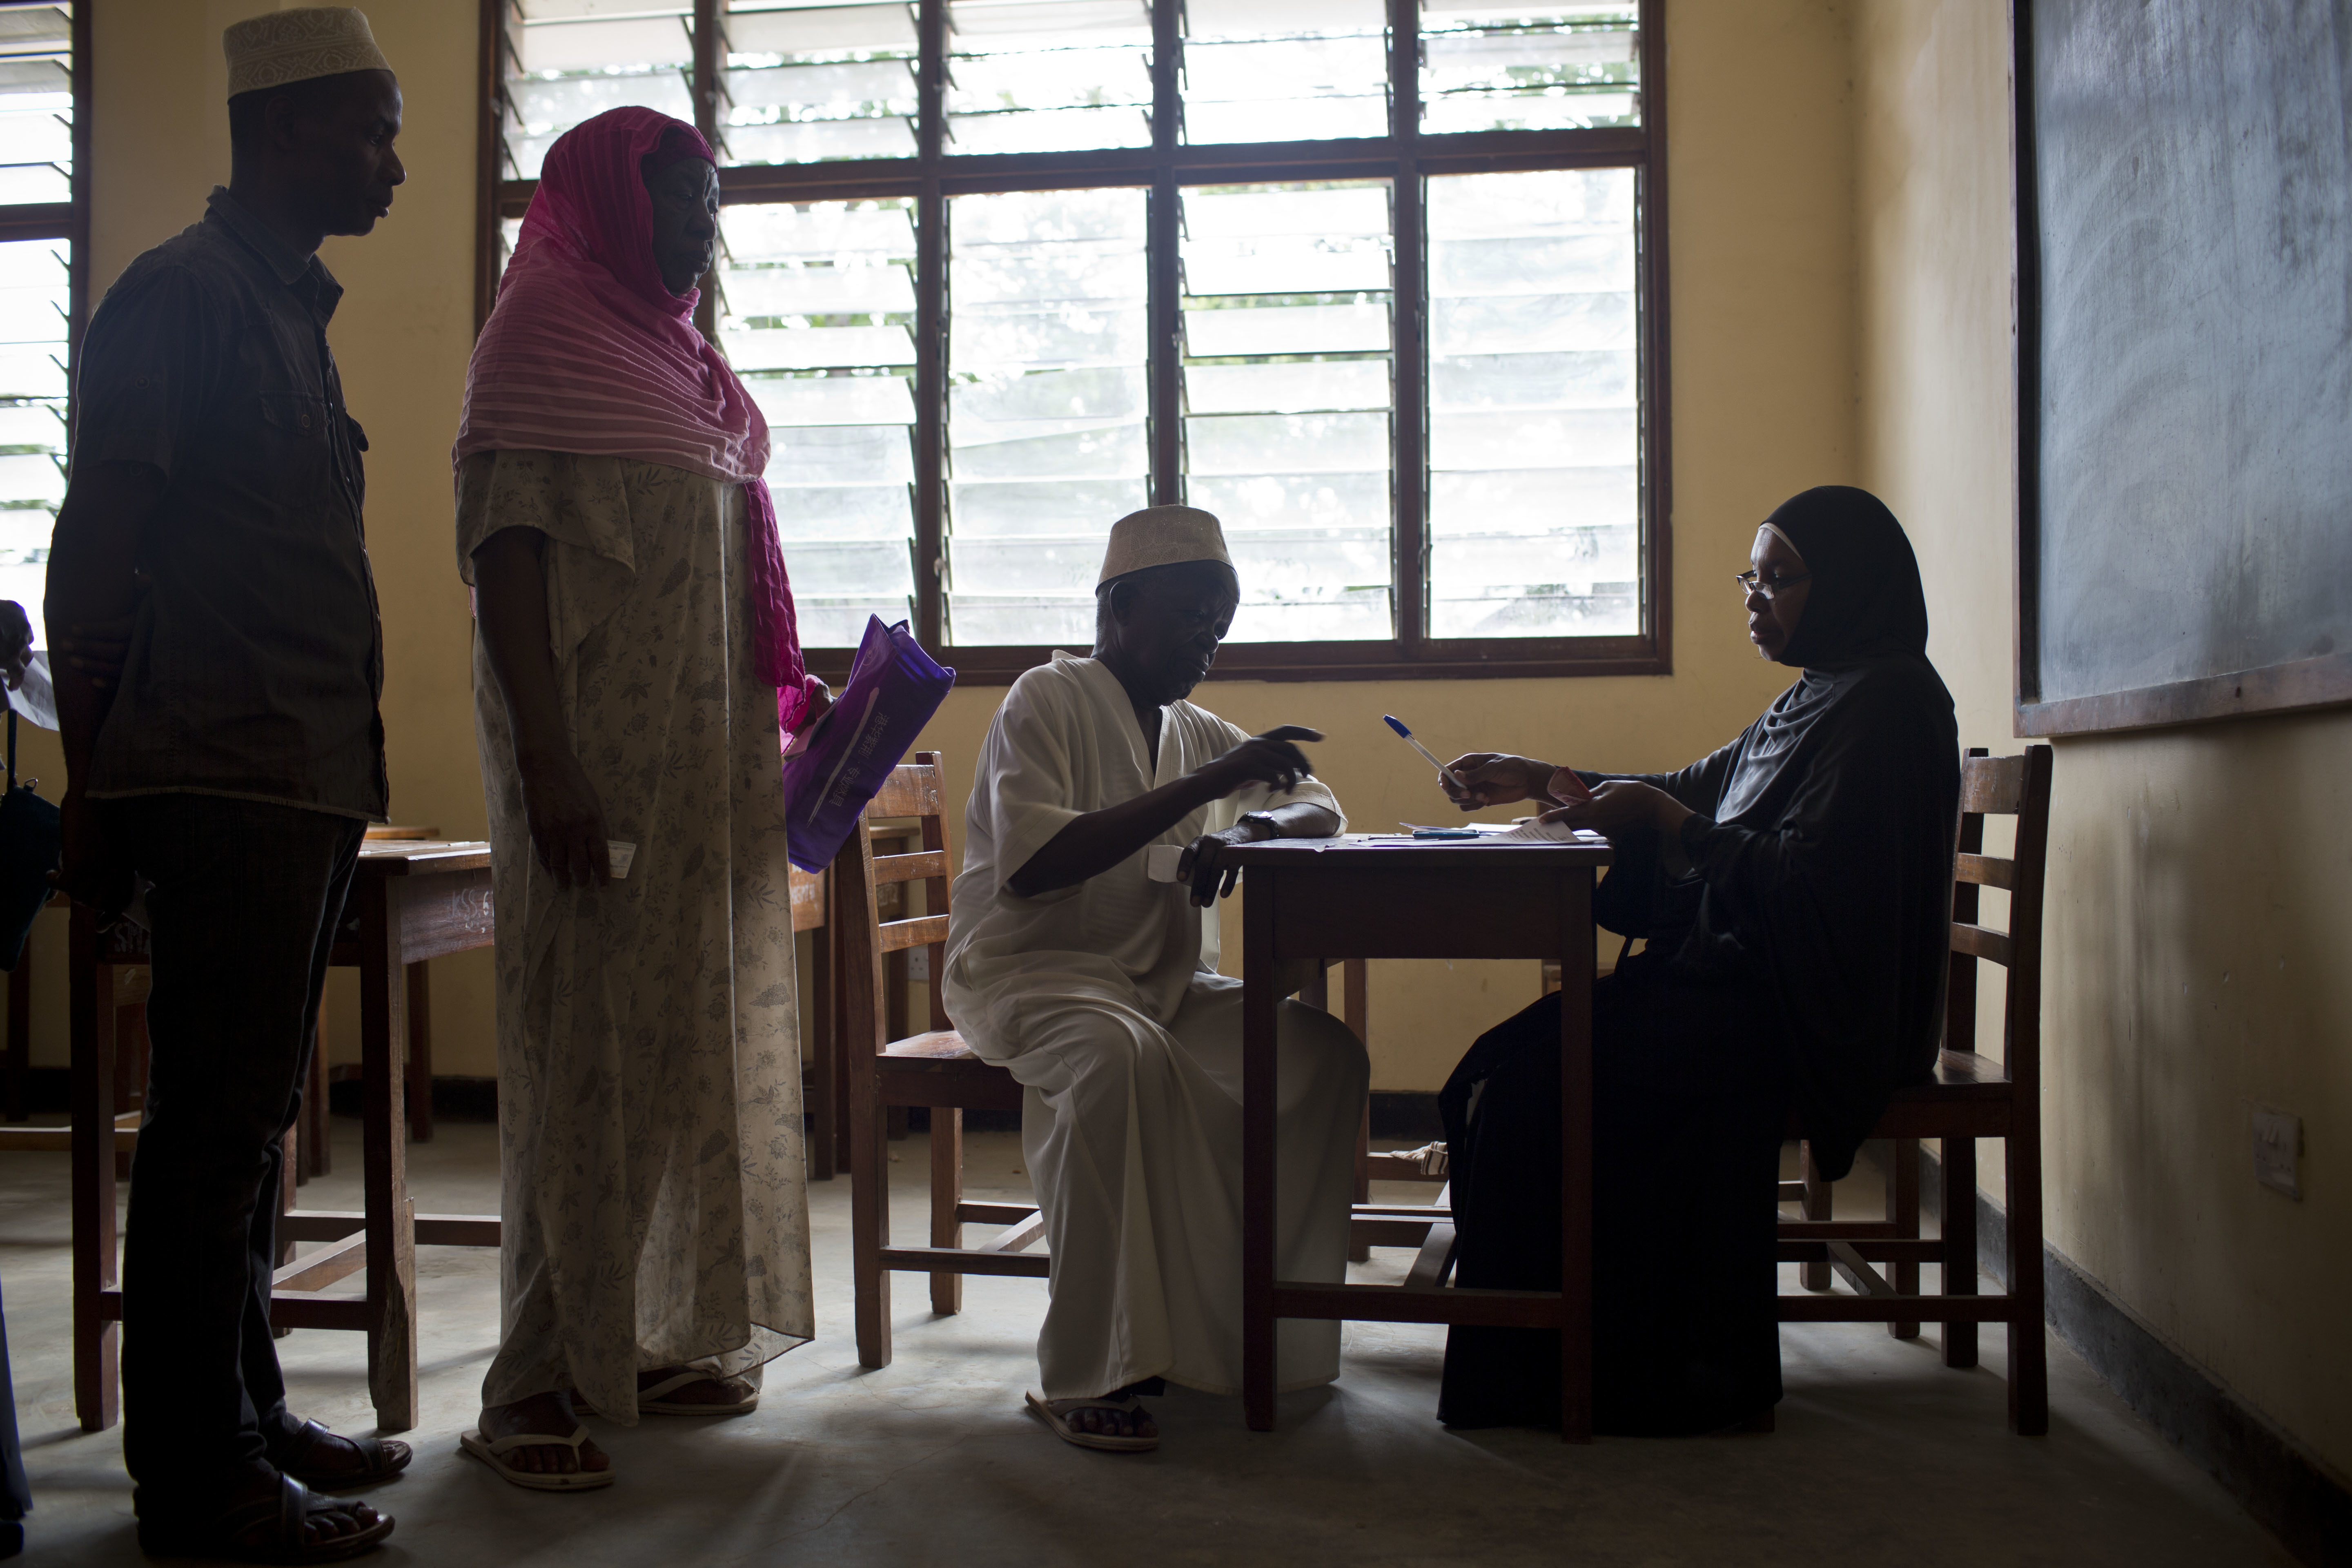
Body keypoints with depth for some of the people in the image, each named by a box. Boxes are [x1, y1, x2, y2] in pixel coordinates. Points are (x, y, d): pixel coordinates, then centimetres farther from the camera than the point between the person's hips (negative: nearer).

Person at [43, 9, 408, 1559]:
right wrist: (96, 790, -14)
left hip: (309, 787, 9)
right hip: (228, 787, -9)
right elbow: (95, 552, -11)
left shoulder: (291, 310, 20)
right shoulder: (180, 296, -6)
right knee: (219, 1122, -4)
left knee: (251, 1113, 14)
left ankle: (247, 1414, 25)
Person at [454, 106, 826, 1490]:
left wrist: (789, 694, 13)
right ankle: (537, 1381, 4)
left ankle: (658, 1338, 22)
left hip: (709, 749, 8)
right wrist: (545, 761, -22)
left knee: (699, 1033, 10)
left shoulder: (681, 353, 19)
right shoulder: (543, 332, -5)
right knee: (592, 1044, -6)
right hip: (596, 743, -8)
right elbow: (502, 547, -14)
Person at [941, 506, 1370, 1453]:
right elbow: (1027, 864, -21)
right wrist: (1202, 789, -24)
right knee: (1124, 1058, -38)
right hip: (1026, 973, -7)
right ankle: (1085, 1374, -28)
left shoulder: (1197, 733, 16)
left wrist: (1245, 832, -5)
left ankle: (1260, 1329, -8)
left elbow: (1320, 811, 21)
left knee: (1325, 1050, -15)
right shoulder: (1046, 702, -6)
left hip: (1164, 983, 7)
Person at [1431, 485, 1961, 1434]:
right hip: (1753, 977, 10)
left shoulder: (1883, 705, -13)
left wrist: (1670, 824, -15)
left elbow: (1807, 881, -22)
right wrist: (1545, 781, 15)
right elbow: (1699, 790, 23)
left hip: (1810, 1010, -10)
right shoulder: (1818, 697, 18)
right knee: (1520, 1062, -1)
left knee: (1548, 1074, -17)